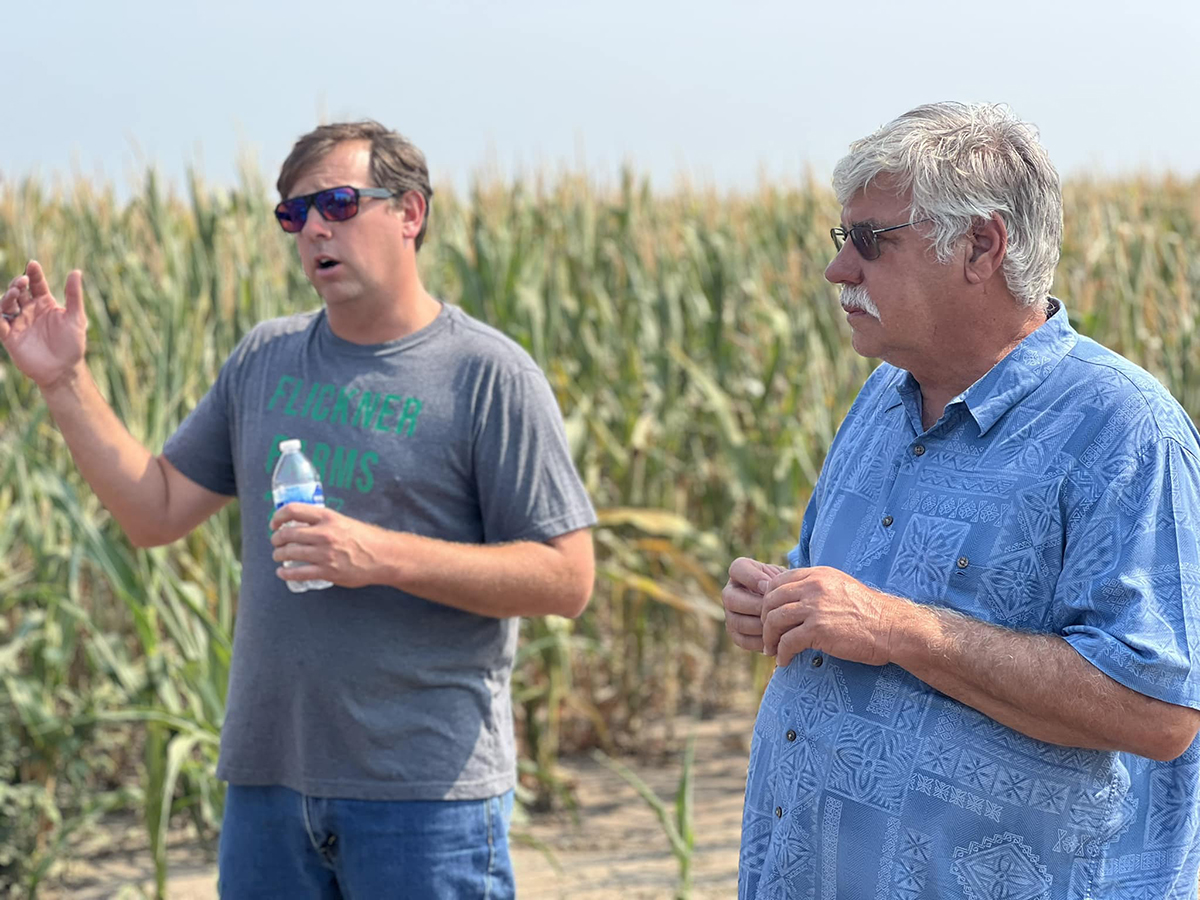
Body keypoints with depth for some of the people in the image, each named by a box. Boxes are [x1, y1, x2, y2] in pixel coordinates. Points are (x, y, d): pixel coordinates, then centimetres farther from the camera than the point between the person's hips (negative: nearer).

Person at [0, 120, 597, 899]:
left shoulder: (490, 375, -5)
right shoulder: (266, 358, 11)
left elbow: (567, 580, -10)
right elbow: (156, 513, 13)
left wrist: (381, 556, -18)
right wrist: (66, 382, 4)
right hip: (268, 777, 5)